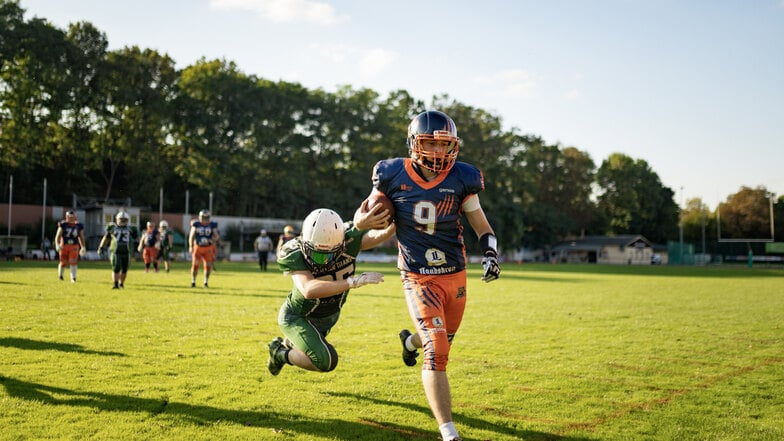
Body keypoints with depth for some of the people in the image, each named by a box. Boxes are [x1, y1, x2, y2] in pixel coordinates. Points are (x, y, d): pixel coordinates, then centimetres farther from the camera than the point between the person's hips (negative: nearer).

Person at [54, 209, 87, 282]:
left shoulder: (79, 225, 4)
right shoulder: (63, 225, -4)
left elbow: (81, 237, 14)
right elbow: (58, 235, -6)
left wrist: (83, 247, 15)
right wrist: (57, 244, -20)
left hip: (74, 246, 1)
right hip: (64, 245, -1)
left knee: (73, 263, -9)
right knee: (63, 262, 7)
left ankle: (73, 278, -3)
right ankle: (60, 274, 35)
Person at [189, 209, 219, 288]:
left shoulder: (212, 225, -4)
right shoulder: (196, 224, -5)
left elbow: (216, 236, 1)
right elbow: (191, 236, 2)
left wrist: (213, 240, -21)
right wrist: (191, 246, -6)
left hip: (208, 248, 1)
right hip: (198, 247, 0)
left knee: (208, 266, -1)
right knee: (195, 264, -6)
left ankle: (206, 282, 14)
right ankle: (193, 282, 9)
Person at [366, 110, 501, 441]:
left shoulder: (461, 180, -5)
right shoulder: (394, 176, -10)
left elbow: (482, 227, 0)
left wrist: (490, 254, -15)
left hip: (455, 276, 4)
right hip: (419, 279, -4)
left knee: (442, 340, 22)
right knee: (437, 351, -17)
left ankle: (409, 340, 60)